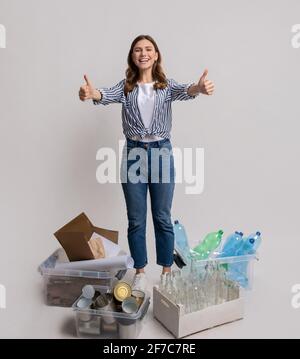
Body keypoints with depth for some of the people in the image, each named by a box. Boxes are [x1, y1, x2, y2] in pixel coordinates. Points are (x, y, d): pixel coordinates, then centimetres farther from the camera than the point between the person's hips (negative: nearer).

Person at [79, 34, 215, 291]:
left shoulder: (166, 85, 4)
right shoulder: (126, 86, 4)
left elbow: (184, 91, -17)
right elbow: (108, 96, -16)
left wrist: (199, 88, -42)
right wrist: (92, 94, -41)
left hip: (162, 152, 0)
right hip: (133, 153, 1)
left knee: (163, 217, 9)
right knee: (136, 219, 8)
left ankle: (167, 270, 27)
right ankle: (140, 271, 25)